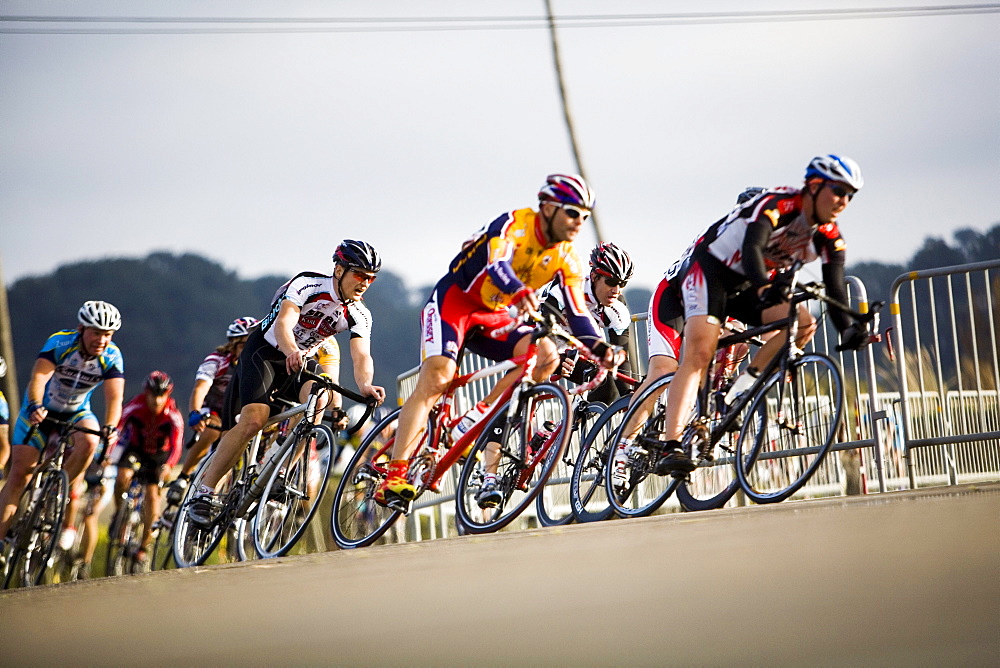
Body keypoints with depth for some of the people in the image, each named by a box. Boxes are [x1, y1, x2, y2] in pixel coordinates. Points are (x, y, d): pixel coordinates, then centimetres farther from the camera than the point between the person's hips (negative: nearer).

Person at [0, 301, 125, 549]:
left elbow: (114, 396, -28)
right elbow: (39, 376, -36)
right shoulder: (60, 343, -24)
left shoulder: (112, 357, -18)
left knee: (89, 442, -31)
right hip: (40, 411, -2)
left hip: (76, 413, 2)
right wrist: (35, 406, -55)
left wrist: (110, 427, -46)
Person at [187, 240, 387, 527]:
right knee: (254, 419, -24)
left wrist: (365, 385, -44)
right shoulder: (307, 285, -22)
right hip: (264, 351, -5)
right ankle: (205, 491, -15)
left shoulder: (360, 315, -9)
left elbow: (362, 356, -22)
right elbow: (283, 322, -37)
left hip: (300, 361, 5)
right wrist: (291, 352, -59)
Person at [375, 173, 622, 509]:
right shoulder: (515, 224, -19)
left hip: (493, 318, 6)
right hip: (453, 301, -6)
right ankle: (393, 478, -27)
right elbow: (498, 265, -38)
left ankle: (479, 416, -9)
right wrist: (521, 294, -58)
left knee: (546, 355, -20)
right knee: (436, 378, -25)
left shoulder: (566, 260, -2)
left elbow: (578, 314, -4)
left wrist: (599, 347, -23)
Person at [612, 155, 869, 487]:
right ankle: (671, 447, -29)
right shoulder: (776, 204, -24)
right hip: (709, 268, -7)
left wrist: (850, 329, -25)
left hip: (746, 288, 7)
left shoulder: (829, 237, -4)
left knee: (803, 323, -18)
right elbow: (751, 248, -39)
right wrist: (765, 288, -57)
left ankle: (743, 385, -9)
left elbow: (836, 290, -8)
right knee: (699, 354, -23)